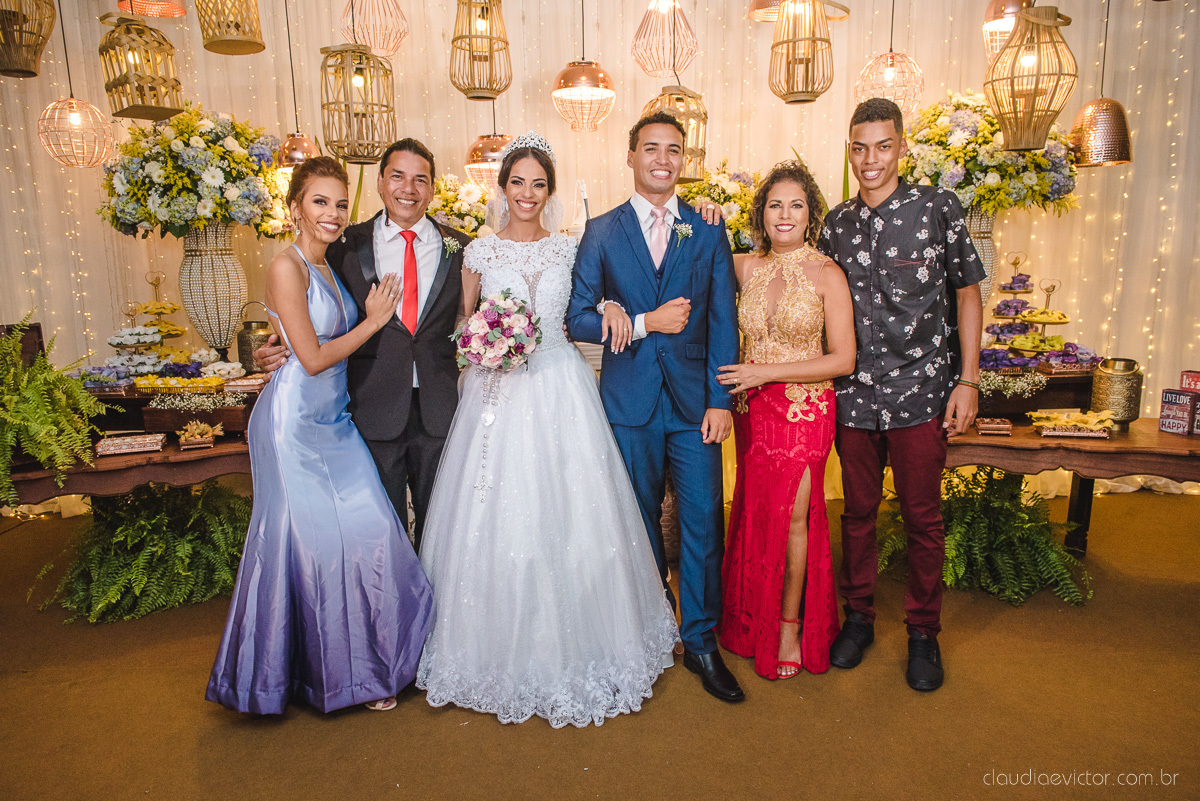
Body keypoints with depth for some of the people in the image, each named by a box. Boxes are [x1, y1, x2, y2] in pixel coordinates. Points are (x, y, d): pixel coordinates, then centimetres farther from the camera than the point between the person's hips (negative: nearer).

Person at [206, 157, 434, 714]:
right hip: (296, 421, -7)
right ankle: (331, 668, 23)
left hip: (334, 419, 8)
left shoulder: (330, 267, 12)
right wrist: (372, 322, -7)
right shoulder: (286, 267, -13)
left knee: (369, 532, 6)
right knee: (313, 538, 4)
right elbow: (313, 357, -16)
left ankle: (364, 659, 23)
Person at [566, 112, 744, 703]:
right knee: (639, 520, 11)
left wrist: (721, 399, -5)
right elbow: (578, 319, 0)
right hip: (630, 400, 0)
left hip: (695, 399, 0)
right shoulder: (601, 232, 5)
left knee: (703, 520, 1)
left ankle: (700, 640, 18)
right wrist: (646, 323, -12)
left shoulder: (709, 230, 7)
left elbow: (722, 322, 3)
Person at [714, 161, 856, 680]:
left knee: (791, 516, 1)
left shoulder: (826, 275, -7)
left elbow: (843, 359, -10)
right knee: (755, 513, 10)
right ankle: (754, 622, 30)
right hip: (752, 409, 3)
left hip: (804, 410, -3)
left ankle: (791, 628, 22)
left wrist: (767, 371, -14)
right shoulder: (746, 268, 3)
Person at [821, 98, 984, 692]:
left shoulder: (938, 208, -2)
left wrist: (968, 379, -4)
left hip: (921, 391, -2)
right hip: (853, 394, 3)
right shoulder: (836, 223, 6)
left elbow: (967, 292, 0)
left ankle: (923, 631, 25)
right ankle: (858, 616, 30)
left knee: (923, 517, 7)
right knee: (858, 511, 12)